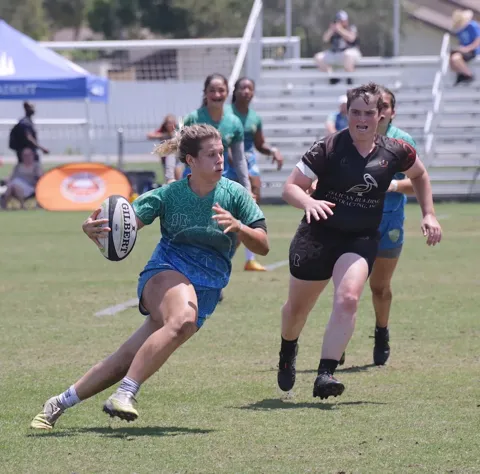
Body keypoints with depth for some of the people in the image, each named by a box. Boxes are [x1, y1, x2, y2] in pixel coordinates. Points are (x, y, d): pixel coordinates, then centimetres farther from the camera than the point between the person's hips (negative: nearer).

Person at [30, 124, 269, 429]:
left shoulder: (235, 195, 1)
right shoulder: (168, 195, -2)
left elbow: (263, 246, -2)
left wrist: (238, 227, -23)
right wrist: (94, 230, -32)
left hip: (206, 291, 2)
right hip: (167, 271, -2)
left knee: (128, 359, -6)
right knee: (183, 320, -38)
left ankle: (60, 403, 7)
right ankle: (125, 395, -40)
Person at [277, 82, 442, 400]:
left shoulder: (394, 152, -4)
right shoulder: (328, 148, -13)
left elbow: (419, 174, 19)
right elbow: (291, 186, -12)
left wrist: (429, 215, 11)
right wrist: (308, 202, -33)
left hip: (361, 240, 0)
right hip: (318, 236, 0)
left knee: (347, 299, -26)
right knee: (297, 308, 15)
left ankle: (326, 374, -28)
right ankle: (288, 352, 48)